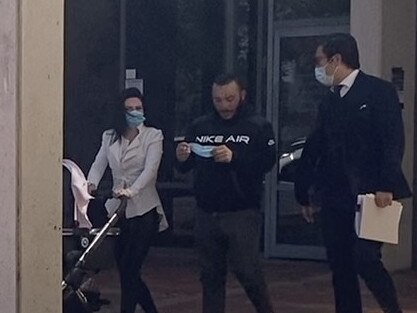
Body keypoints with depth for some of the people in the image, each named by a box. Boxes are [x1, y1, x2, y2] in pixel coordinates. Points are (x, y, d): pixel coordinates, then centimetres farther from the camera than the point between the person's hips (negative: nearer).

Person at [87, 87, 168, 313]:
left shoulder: (153, 136, -3)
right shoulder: (110, 137, 11)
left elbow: (150, 169, -16)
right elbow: (99, 164, 2)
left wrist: (131, 191, -33)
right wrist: (91, 184, -21)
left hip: (143, 211, -5)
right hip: (117, 210, 5)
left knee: (129, 269, -9)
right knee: (124, 268, 10)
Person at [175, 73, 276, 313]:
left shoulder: (258, 127, -1)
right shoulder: (200, 126, 11)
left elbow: (268, 162, -13)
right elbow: (185, 167, 14)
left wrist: (235, 157, -25)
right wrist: (181, 158, -9)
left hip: (242, 214, -4)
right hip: (207, 214, 4)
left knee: (247, 271, -6)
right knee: (211, 276, 9)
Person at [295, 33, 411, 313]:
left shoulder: (379, 91, -4)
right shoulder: (329, 101, 15)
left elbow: (394, 141, -12)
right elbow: (314, 149, 18)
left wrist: (386, 186, -21)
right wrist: (305, 194, 17)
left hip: (371, 196, -6)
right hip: (335, 198, 7)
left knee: (365, 259, -15)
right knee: (341, 267, 6)